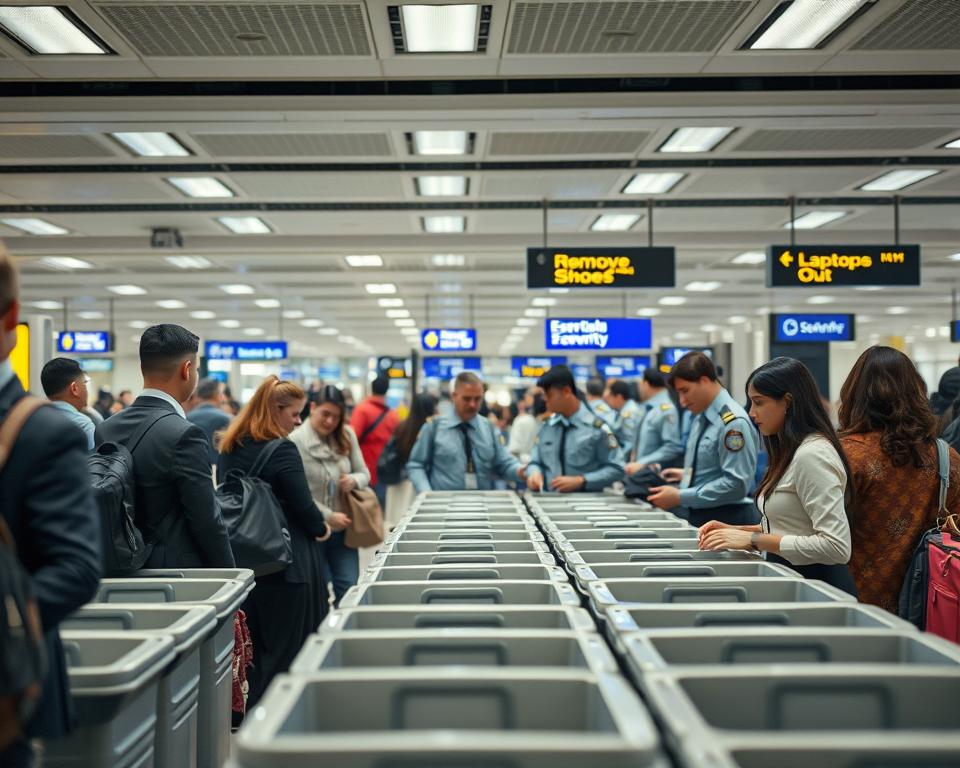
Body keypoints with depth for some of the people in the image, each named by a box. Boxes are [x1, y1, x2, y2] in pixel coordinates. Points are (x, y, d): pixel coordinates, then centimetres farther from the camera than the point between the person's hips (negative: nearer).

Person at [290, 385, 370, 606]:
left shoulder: (347, 436, 5)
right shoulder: (295, 441, -12)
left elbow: (364, 474, 10)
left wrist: (354, 481, -13)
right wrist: (329, 516, -16)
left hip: (343, 529, 4)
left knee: (349, 588, 4)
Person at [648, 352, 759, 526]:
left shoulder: (733, 422, -17)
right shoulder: (701, 417, 11)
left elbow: (736, 484, -21)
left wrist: (680, 498, -20)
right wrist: (688, 474, 8)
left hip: (727, 519, -8)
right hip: (697, 517, 8)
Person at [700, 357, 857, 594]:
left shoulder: (812, 455, -17)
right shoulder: (791, 452, 12)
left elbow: (836, 546, -23)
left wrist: (754, 539, -21)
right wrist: (737, 530, 5)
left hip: (817, 582, -8)